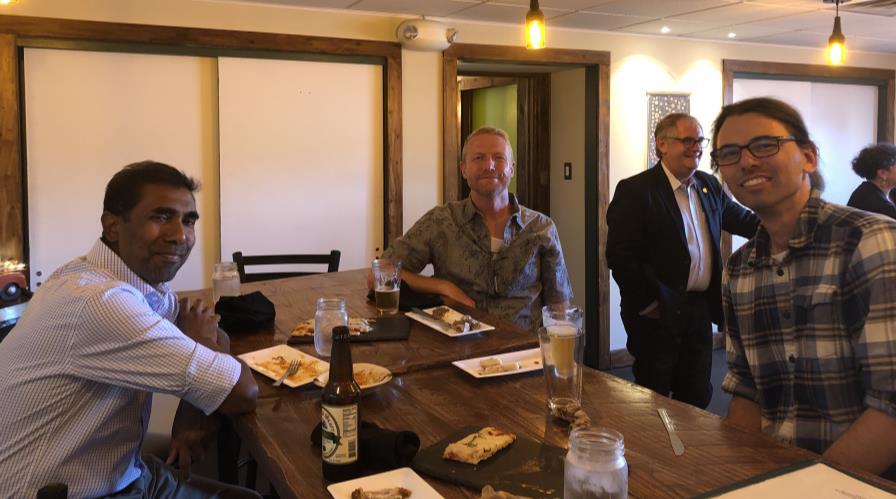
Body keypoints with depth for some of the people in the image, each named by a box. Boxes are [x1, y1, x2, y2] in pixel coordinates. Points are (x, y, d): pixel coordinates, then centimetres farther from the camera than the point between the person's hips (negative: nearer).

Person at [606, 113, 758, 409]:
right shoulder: (635, 191, -12)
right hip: (658, 312, -6)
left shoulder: (709, 185, 10)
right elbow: (619, 256, -16)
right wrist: (647, 302, -17)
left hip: (701, 308, 7)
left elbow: (743, 221, 21)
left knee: (697, 397, 16)